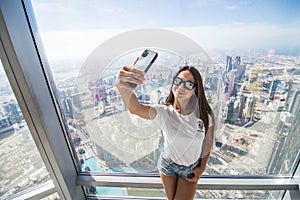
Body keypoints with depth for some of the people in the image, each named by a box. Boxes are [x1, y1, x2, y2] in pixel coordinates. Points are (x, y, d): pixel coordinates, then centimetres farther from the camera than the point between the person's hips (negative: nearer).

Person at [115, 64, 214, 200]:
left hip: (191, 169, 1)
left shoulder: (204, 116, -21)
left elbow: (208, 144, -4)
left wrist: (201, 168, 0)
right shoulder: (164, 112, -28)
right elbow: (135, 108, -49)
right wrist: (122, 86, -67)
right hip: (167, 165, 0)